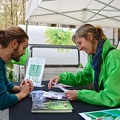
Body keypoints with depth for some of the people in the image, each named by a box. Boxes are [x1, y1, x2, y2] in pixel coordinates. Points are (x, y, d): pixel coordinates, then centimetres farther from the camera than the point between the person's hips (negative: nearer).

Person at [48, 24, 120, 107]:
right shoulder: (95, 56, 4)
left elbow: (112, 98, -29)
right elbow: (83, 77, 14)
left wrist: (79, 94, -23)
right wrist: (61, 77, -1)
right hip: (102, 106, 7)